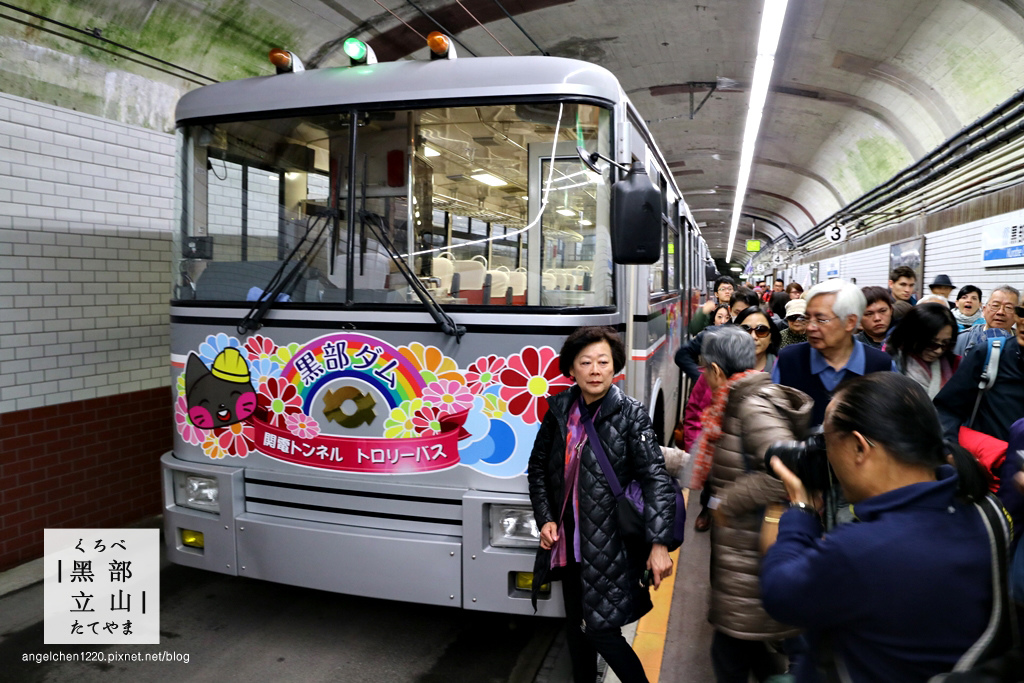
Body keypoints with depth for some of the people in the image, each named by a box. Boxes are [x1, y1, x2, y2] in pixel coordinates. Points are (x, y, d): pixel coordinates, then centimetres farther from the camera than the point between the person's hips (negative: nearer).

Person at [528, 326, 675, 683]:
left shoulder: (630, 414, -11)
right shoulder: (559, 410, 1)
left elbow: (655, 478, -16)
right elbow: (537, 467, 10)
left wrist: (659, 543, -25)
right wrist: (545, 519, 0)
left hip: (609, 543, -4)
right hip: (569, 542, 5)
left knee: (601, 630, -3)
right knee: (576, 626, 18)